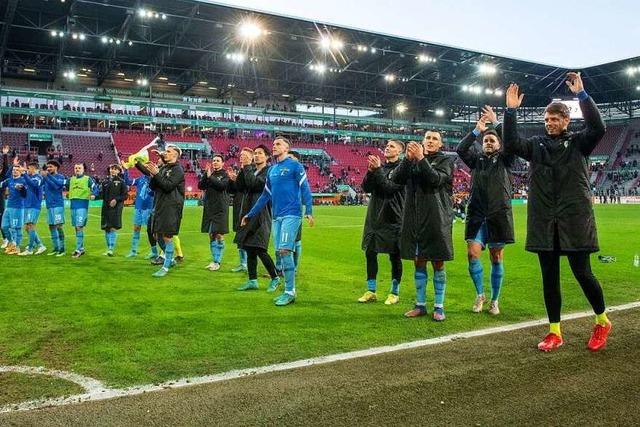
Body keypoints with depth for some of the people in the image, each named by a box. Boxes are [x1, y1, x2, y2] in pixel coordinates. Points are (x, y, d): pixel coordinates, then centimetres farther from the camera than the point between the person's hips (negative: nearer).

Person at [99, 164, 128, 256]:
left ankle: (111, 249, -10)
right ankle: (108, 248, 18)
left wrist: (116, 199, -14)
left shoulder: (121, 181, 1)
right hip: (106, 207, 5)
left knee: (113, 228, -11)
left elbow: (125, 195, -2)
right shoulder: (105, 181, 15)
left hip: (116, 207, -5)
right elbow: (101, 194, 15)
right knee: (106, 228, 7)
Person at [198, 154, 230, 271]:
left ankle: (217, 262, -1)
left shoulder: (225, 174, 0)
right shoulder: (208, 174, 13)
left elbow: (222, 185, -17)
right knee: (211, 235, 8)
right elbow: (200, 186, 2)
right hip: (209, 208, 5)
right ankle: (214, 260, 16)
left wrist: (210, 177, -12)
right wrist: (206, 174, -9)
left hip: (220, 208, -5)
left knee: (219, 235, -5)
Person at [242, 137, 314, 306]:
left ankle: (290, 292, -6)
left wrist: (309, 211, -19)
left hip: (291, 214, -7)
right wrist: (250, 215, 23)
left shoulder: (294, 165, -1)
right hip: (276, 216, 7)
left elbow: (305, 188, -7)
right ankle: (289, 290, 14)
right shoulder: (272, 170, 18)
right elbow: (265, 195, 23)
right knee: (281, 252, 6)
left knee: (285, 250, -14)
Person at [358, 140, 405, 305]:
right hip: (374, 217, 6)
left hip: (392, 218, -6)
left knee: (394, 256, 3)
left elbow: (390, 187, -18)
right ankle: (371, 291, 18)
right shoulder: (380, 166, 11)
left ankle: (395, 293, 15)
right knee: (370, 253, 7)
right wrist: (371, 170, -10)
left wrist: (378, 169, -17)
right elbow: (366, 188, 4)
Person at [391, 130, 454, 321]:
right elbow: (396, 179, -3)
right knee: (419, 262, 9)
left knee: (438, 263, 1)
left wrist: (421, 159, -19)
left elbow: (436, 179, -15)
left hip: (436, 218, -3)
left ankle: (439, 306, 11)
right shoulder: (412, 161, 12)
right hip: (414, 217, 3)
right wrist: (408, 158, -14)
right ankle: (420, 305, 18)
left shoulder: (445, 160, 4)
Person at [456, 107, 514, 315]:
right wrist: (476, 130, -11)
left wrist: (496, 122, -13)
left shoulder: (504, 159, 8)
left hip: (499, 214, -1)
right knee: (472, 254, -9)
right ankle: (479, 294, 13)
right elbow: (460, 149, -5)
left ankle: (494, 301, 16)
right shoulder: (477, 158, 13)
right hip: (476, 214, 1)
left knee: (496, 258, 3)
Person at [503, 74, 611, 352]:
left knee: (582, 273, 0)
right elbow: (511, 144, -4)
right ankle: (555, 332, 18)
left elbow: (598, 128, -15)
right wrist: (511, 110, -11)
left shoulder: (578, 142, 4)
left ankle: (602, 322, 26)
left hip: (574, 219, -3)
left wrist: (581, 94, -18)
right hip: (544, 222, 3)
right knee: (549, 277, 7)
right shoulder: (537, 145, 10)